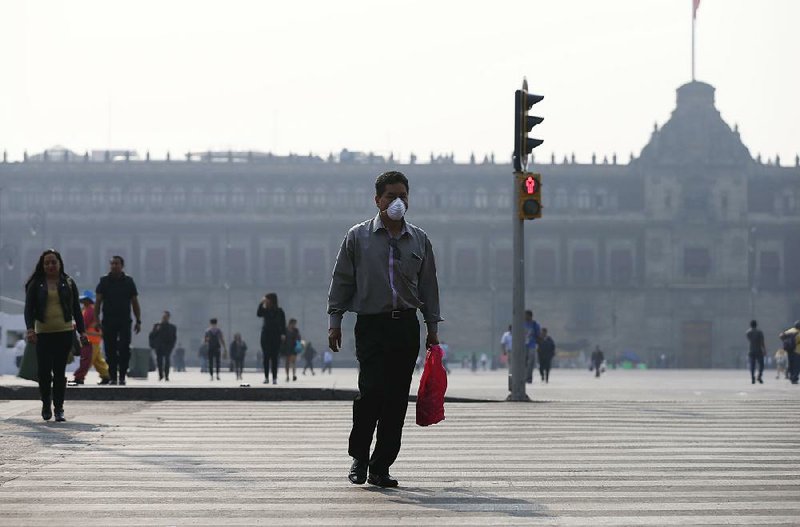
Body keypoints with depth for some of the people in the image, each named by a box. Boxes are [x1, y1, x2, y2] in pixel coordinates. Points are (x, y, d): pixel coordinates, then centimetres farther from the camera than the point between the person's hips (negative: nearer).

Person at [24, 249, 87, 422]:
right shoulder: (36, 284, 6)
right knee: (44, 370, -8)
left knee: (60, 371, -3)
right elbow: (29, 308, 1)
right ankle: (46, 404, 14)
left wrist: (82, 331, 4)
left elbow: (76, 309, 12)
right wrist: (30, 328, -15)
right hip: (43, 333, -1)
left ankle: (59, 408, 4)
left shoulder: (68, 283, 10)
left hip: (65, 332, 1)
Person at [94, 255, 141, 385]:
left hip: (125, 321, 0)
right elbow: (98, 302, 4)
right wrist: (97, 319, -6)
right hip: (108, 321, 0)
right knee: (110, 350, 1)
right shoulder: (104, 281, 6)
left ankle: (122, 376, -4)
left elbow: (135, 303, 10)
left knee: (124, 349, -10)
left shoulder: (128, 282, 8)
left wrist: (138, 321, 4)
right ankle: (112, 377, 6)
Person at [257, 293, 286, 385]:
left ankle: (274, 378, 2)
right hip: (266, 335, 1)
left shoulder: (279, 311, 0)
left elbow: (283, 323, -2)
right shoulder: (265, 310, 4)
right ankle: (266, 377, 0)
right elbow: (258, 314, -15)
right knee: (266, 357, -2)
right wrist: (261, 304, -20)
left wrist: (283, 334, -14)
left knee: (274, 357, 0)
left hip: (276, 336, -1)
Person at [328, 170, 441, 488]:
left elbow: (428, 285, 16)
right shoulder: (358, 237, 4)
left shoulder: (419, 240, 12)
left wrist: (433, 327, 12)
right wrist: (335, 321, 0)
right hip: (371, 324, -3)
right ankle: (359, 456, 3)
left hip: (406, 325, 3)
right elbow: (342, 281, 6)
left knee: (397, 397, 1)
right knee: (371, 389, -16)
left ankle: (380, 467, 8)